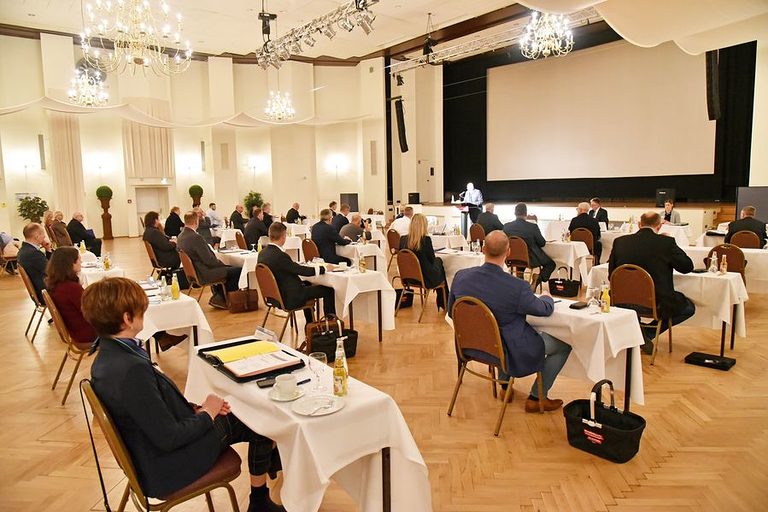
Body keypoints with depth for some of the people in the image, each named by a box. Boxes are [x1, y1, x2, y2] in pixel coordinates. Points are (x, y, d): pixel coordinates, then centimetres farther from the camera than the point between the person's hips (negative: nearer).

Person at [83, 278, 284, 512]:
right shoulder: (132, 369, -34)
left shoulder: (108, 355, -3)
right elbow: (168, 438, -29)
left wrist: (195, 408, 0)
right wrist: (207, 413, -13)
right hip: (168, 469, -9)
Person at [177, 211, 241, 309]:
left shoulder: (180, 237, 4)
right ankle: (220, 297, 7)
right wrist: (223, 264, -6)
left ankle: (219, 294, 20)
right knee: (238, 271, -7)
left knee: (228, 268, 25)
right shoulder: (196, 238, -26)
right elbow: (209, 261, -24)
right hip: (205, 274, -10)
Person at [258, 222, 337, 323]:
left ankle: (309, 324, 38)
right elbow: (302, 271, -21)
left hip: (276, 294, 10)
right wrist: (324, 269, -9)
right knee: (328, 290, -2)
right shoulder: (279, 255, -27)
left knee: (306, 284, 33)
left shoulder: (262, 253, -1)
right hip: (290, 299, -9)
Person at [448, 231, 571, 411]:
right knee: (564, 346, 13)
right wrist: (547, 298, 16)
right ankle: (536, 398, 23)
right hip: (508, 352, -6)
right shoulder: (517, 287, -30)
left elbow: (451, 311, 0)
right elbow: (545, 310, -9)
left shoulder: (461, 276, -16)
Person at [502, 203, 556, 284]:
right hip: (531, 260, -4)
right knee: (551, 264, 17)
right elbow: (542, 243, -7)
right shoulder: (533, 227, -19)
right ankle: (536, 282, 3)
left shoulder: (506, 226, -9)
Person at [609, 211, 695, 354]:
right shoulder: (667, 242, -11)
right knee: (689, 307, 24)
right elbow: (688, 266, 2)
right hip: (657, 304, -4)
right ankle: (647, 334, 8)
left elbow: (611, 273, 4)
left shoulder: (620, 241, -3)